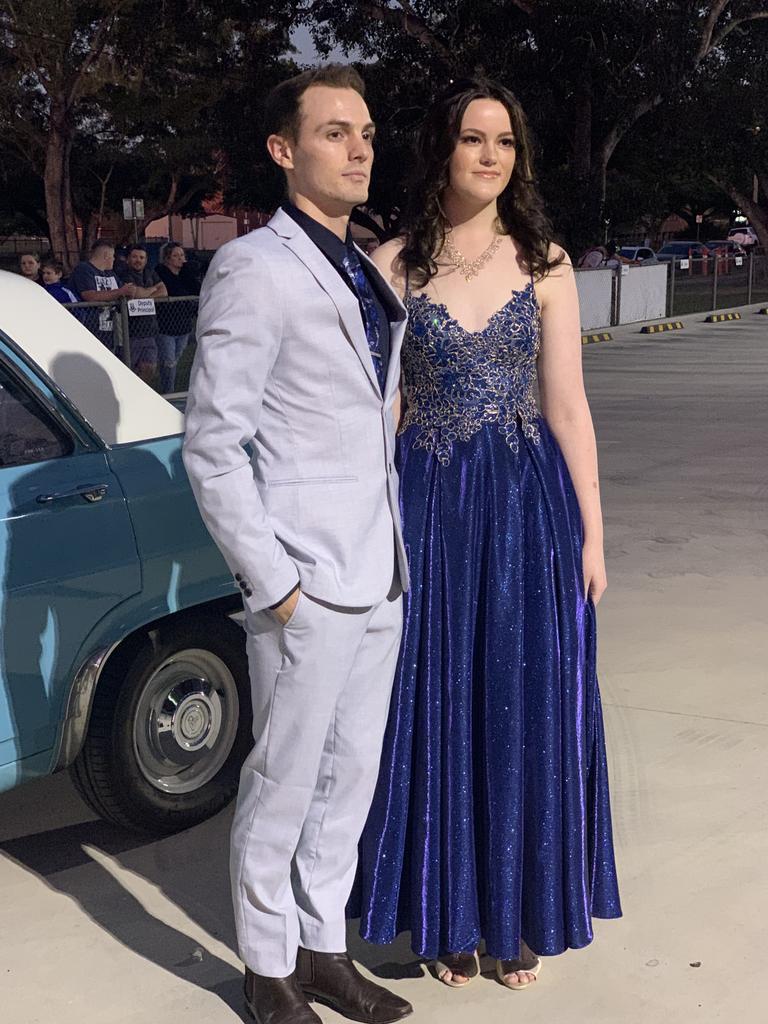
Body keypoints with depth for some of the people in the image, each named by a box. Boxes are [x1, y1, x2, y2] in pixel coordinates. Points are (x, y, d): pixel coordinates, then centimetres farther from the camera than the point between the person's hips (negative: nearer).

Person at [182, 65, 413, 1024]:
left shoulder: (366, 274, 13)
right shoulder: (253, 268, -11)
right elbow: (212, 446, -15)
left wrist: (393, 552, 14)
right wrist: (272, 583, -15)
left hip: (379, 577, 8)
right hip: (309, 585, -8)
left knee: (349, 779, 17)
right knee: (282, 787, 6)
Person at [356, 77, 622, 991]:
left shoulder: (544, 263, 3)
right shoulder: (393, 265, 2)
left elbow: (568, 408, 3)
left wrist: (590, 534, 1)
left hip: (528, 505, 1)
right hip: (429, 504, 0)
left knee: (527, 712, 8)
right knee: (435, 711, 7)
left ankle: (519, 916, 26)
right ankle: (448, 916, 25)